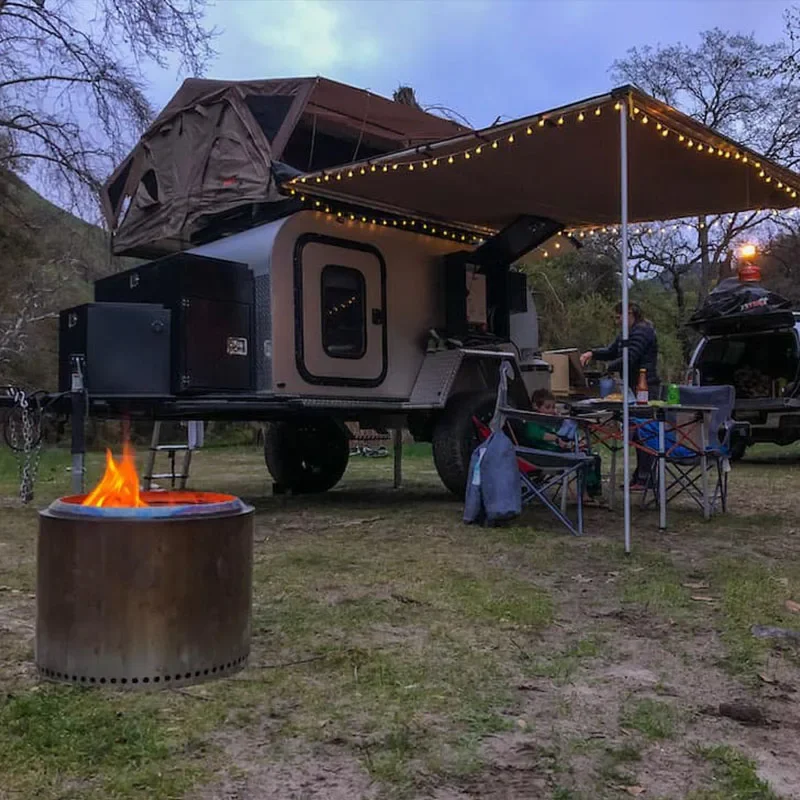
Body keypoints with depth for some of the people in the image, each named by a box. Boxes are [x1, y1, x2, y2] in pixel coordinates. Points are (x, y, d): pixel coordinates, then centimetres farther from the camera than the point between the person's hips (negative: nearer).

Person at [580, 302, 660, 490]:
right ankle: (641, 476, 18)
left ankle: (644, 478, -6)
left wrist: (609, 368, -8)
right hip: (636, 387, 11)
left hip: (646, 387, -11)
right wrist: (592, 353, 5)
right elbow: (611, 352, 21)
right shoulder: (627, 334, 19)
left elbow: (629, 359, -21)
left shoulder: (642, 332, -14)